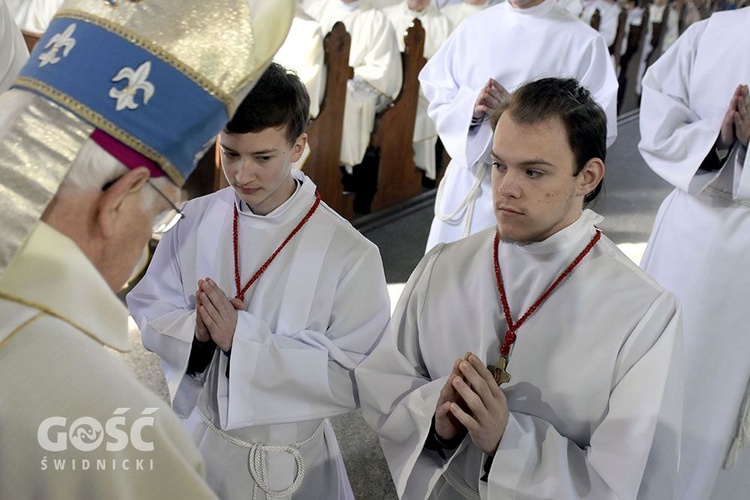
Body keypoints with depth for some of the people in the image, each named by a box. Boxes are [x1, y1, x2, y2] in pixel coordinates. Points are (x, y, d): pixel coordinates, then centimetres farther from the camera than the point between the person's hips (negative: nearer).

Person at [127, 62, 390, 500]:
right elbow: (147, 310, 0)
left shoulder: (349, 254, -21)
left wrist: (244, 338, -27)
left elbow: (355, 378, -22)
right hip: (196, 438, 4)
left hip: (287, 461, -3)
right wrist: (194, 330, -22)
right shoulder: (196, 220, -8)